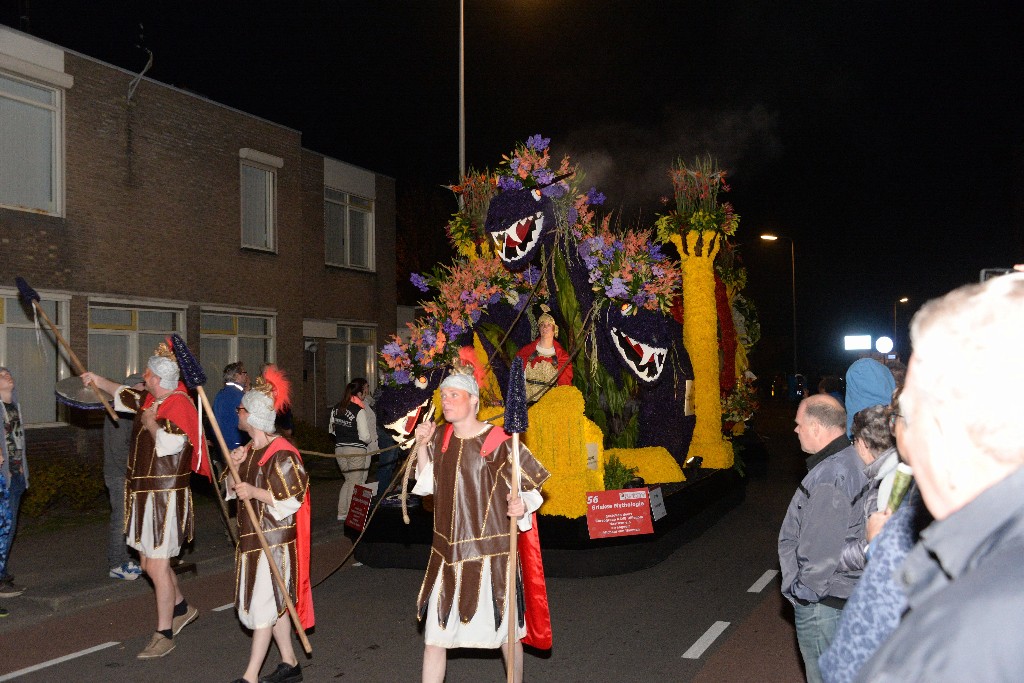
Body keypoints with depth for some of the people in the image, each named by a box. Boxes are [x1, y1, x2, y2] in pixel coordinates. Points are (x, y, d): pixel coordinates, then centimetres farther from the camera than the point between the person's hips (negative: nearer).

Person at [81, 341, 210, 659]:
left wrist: (150, 422, -16)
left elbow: (169, 443, -31)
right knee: (149, 563, 18)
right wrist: (98, 380, 33)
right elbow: (124, 394, 31)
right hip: (145, 493, 9)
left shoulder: (179, 404, -19)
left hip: (165, 497, -9)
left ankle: (164, 635, 7)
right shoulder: (150, 400, 9)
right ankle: (181, 609, 38)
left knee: (156, 566, -5)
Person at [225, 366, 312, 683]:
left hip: (275, 539, -9)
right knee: (274, 603, 15)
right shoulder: (250, 449, 10)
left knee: (264, 603, -4)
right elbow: (233, 487, 15)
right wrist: (234, 465, -4)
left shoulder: (281, 454, -18)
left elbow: (292, 498, -19)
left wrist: (255, 492, -24)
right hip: (253, 535, 9)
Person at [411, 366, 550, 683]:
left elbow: (530, 490, -8)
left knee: (505, 631, 11)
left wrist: (522, 507, -29)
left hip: (490, 553, -4)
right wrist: (421, 445, 4)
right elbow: (427, 484, 16)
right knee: (434, 634, 7)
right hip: (447, 553, 5)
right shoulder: (441, 438, 3)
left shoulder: (498, 443, -13)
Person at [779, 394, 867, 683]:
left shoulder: (829, 479, -28)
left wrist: (804, 592, -13)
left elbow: (821, 550, -27)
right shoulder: (852, 459, 5)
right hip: (851, 592, 10)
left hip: (823, 603, -10)